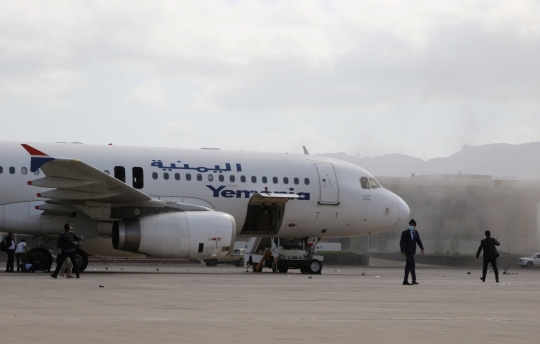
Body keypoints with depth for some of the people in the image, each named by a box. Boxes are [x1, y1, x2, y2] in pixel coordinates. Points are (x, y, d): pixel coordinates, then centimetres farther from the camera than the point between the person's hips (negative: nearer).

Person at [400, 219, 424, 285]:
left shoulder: (416, 232, 11)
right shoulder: (405, 232, -6)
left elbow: (418, 241, 10)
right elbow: (402, 242, -8)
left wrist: (422, 248, -5)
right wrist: (403, 251, -17)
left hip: (412, 251, 6)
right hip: (407, 251, -6)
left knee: (408, 266, 7)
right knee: (412, 264, -15)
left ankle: (405, 281, 9)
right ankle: (414, 280, -17)